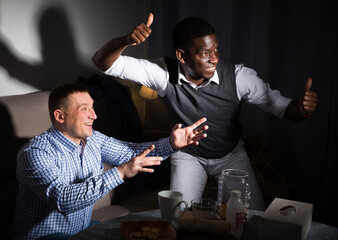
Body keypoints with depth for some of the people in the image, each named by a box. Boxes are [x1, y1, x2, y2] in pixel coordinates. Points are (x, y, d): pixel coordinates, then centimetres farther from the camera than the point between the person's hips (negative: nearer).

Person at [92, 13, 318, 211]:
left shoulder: (238, 76, -27)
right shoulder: (164, 73, -27)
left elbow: (280, 104, -17)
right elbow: (103, 61, -29)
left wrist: (302, 108, -42)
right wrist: (127, 40, -51)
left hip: (231, 154, 1)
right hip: (188, 155, 0)